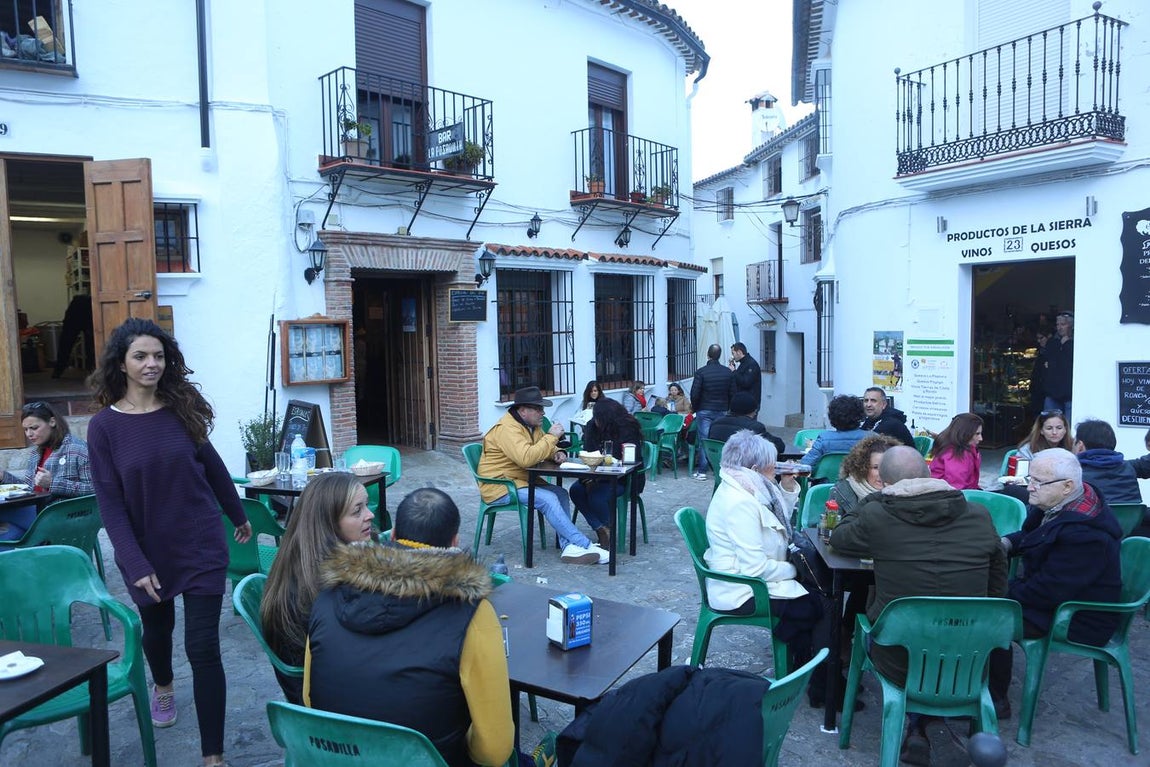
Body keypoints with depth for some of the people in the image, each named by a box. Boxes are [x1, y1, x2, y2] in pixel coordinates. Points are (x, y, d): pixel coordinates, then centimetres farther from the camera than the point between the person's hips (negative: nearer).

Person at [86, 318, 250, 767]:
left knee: (203, 646, -3)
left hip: (201, 545, -1)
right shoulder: (104, 425, -9)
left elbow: (211, 465, 7)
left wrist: (238, 515, 17)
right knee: (157, 625, 25)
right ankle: (163, 687, 58)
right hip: (146, 550, 1)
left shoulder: (183, 408, -5)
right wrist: (135, 563, -16)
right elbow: (109, 501, -10)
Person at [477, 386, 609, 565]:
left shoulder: (531, 425, 10)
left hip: (521, 480, 10)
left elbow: (544, 448, 25)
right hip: (499, 486, -10)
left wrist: (557, 453, 0)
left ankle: (568, 546, -18)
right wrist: (551, 436, -26)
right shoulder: (507, 429, -21)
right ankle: (585, 545, -20)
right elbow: (526, 458, -35)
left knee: (560, 493, -11)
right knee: (548, 499, -25)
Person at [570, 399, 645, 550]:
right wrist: (589, 478, -19)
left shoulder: (628, 431, -18)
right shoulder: (592, 427, 2)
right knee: (576, 490, -18)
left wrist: (597, 478, -32)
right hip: (600, 476, 7)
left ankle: (608, 531, -3)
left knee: (597, 495, -30)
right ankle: (601, 530, -15)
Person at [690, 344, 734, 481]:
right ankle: (720, 469, 12)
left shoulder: (701, 372, -11)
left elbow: (694, 394, -11)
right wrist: (727, 408, 15)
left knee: (703, 440, 3)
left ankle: (702, 471, 5)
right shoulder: (728, 372, 1)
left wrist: (695, 408, 5)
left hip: (704, 411, -3)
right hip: (722, 411, 3)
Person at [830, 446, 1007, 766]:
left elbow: (838, 538, 11)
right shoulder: (979, 515, -1)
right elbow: (998, 586, 11)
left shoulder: (876, 515, -10)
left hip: (898, 663, -3)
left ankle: (914, 724, 17)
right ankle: (919, 724, 29)